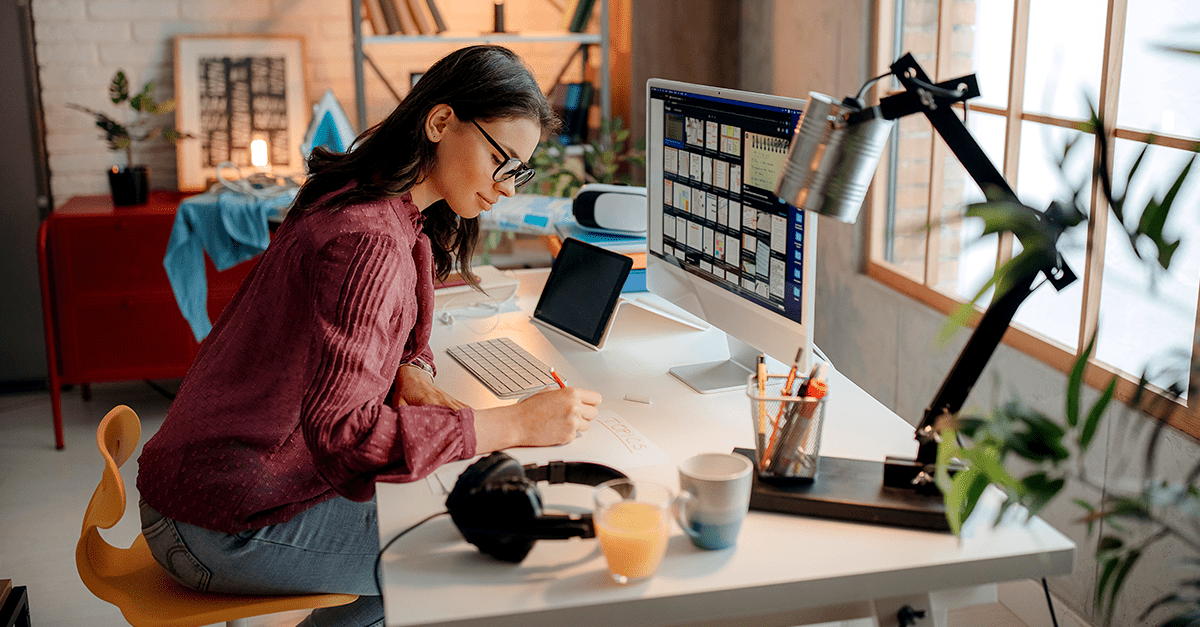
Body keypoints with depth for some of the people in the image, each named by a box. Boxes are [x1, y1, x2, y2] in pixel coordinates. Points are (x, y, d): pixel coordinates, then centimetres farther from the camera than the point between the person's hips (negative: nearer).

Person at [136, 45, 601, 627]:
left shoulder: (370, 198, 6)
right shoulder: (369, 242, -26)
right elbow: (340, 430, -30)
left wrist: (410, 374, -5)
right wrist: (515, 423, -28)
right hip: (223, 531, -9)